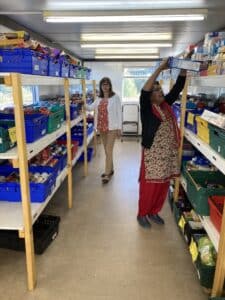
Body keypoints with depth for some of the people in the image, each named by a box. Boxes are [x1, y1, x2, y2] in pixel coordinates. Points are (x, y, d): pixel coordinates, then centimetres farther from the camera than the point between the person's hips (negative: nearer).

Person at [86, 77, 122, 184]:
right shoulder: (99, 99, 12)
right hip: (102, 127, 6)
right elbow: (91, 107, 7)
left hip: (112, 127, -6)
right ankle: (110, 169, 29)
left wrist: (119, 128, -10)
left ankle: (107, 174, -1)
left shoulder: (115, 97, -6)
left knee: (109, 150, -7)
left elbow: (119, 113, -7)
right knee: (107, 150, 15)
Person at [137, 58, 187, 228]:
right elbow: (144, 91, -23)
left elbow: (178, 88, 8)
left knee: (163, 185, 14)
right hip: (153, 153, -6)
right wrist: (160, 69, -22)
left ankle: (154, 212, 32)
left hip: (169, 153, 6)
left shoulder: (167, 105, 10)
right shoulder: (146, 108, -7)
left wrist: (184, 69, -4)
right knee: (149, 186, 4)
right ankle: (142, 214, 24)